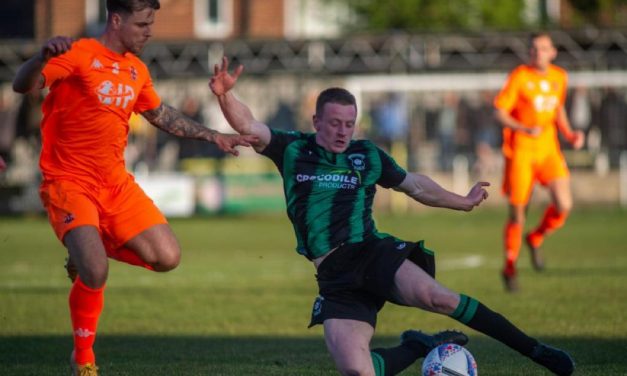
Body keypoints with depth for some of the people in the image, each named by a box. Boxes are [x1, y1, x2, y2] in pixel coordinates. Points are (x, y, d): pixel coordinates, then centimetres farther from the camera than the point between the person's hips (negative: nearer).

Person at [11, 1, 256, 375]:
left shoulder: (136, 69, 10)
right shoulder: (79, 55, -13)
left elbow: (160, 114, 27)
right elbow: (22, 85, -26)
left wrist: (213, 136, 26)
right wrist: (43, 56, -47)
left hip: (117, 184, 7)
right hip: (69, 183, -7)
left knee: (167, 258, -4)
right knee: (95, 274, -23)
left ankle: (91, 252, 20)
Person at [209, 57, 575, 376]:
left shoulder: (367, 156, 13)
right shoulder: (293, 150, 7)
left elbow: (414, 184, 28)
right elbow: (249, 126, -5)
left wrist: (462, 202, 35)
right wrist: (225, 95, -24)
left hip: (373, 254, 0)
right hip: (335, 276, 0)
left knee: (433, 295, -33)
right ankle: (419, 346, 10)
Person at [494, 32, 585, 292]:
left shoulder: (559, 77, 6)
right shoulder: (519, 77, -10)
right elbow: (500, 113, -10)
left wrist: (569, 134, 6)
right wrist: (526, 129, -25)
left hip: (548, 150, 4)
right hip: (520, 151, -4)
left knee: (564, 205, -13)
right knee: (518, 212, 1)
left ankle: (535, 240, 17)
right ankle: (509, 266, 22)